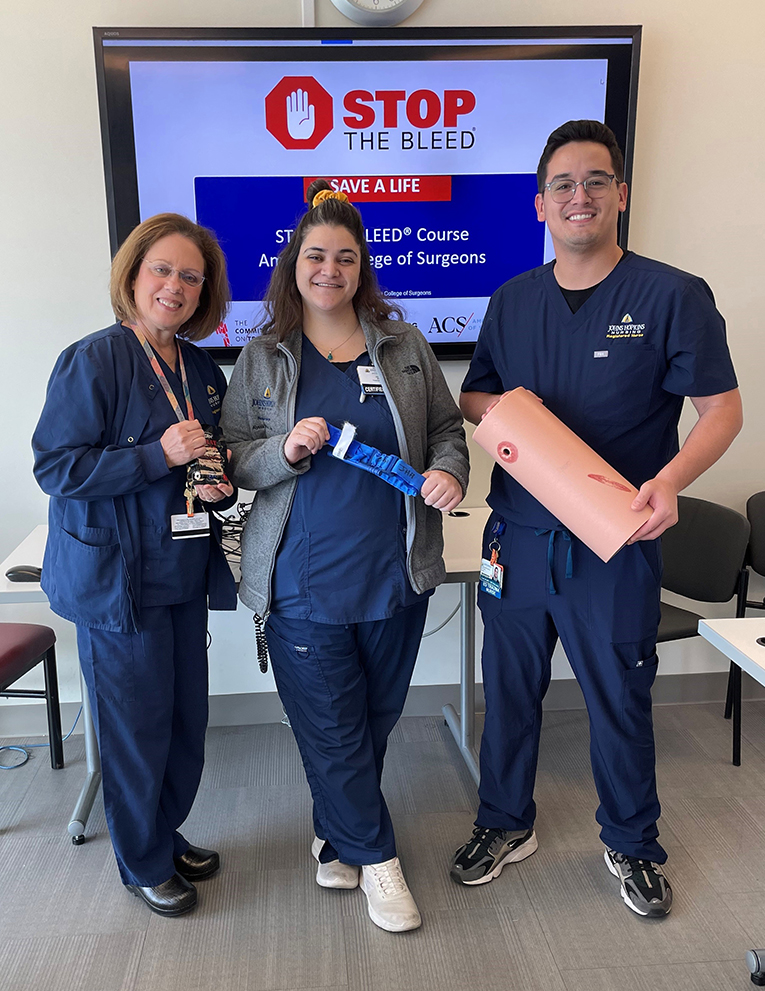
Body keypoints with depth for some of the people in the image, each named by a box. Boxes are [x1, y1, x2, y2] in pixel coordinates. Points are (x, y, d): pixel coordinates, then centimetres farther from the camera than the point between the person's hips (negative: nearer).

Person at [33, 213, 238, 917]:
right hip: (116, 577, -6)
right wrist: (159, 456, -23)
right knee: (137, 725, 7)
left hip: (184, 573, 6)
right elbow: (55, 468, -15)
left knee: (187, 719, 14)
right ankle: (144, 864, 30)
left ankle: (168, 834, 39)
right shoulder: (93, 361, -11)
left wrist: (219, 485, -2)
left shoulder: (202, 369, 9)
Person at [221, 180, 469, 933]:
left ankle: (337, 837, 38)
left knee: (375, 721, 14)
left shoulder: (403, 347, 5)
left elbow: (446, 428, 11)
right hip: (304, 581, -1)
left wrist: (449, 472, -10)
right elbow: (234, 458, 2)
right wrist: (286, 450, -18)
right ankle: (375, 857, 26)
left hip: (395, 574, 2)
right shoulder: (262, 359, 3)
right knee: (332, 727, 5)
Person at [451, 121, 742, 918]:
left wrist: (669, 480, -24)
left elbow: (722, 409, -6)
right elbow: (471, 397, 15)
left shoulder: (672, 296, -6)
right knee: (509, 687, 15)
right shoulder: (512, 300, 7)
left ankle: (631, 844, 37)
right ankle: (505, 824, 38)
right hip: (517, 533, 4)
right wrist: (502, 407, -9)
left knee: (620, 698, 11)